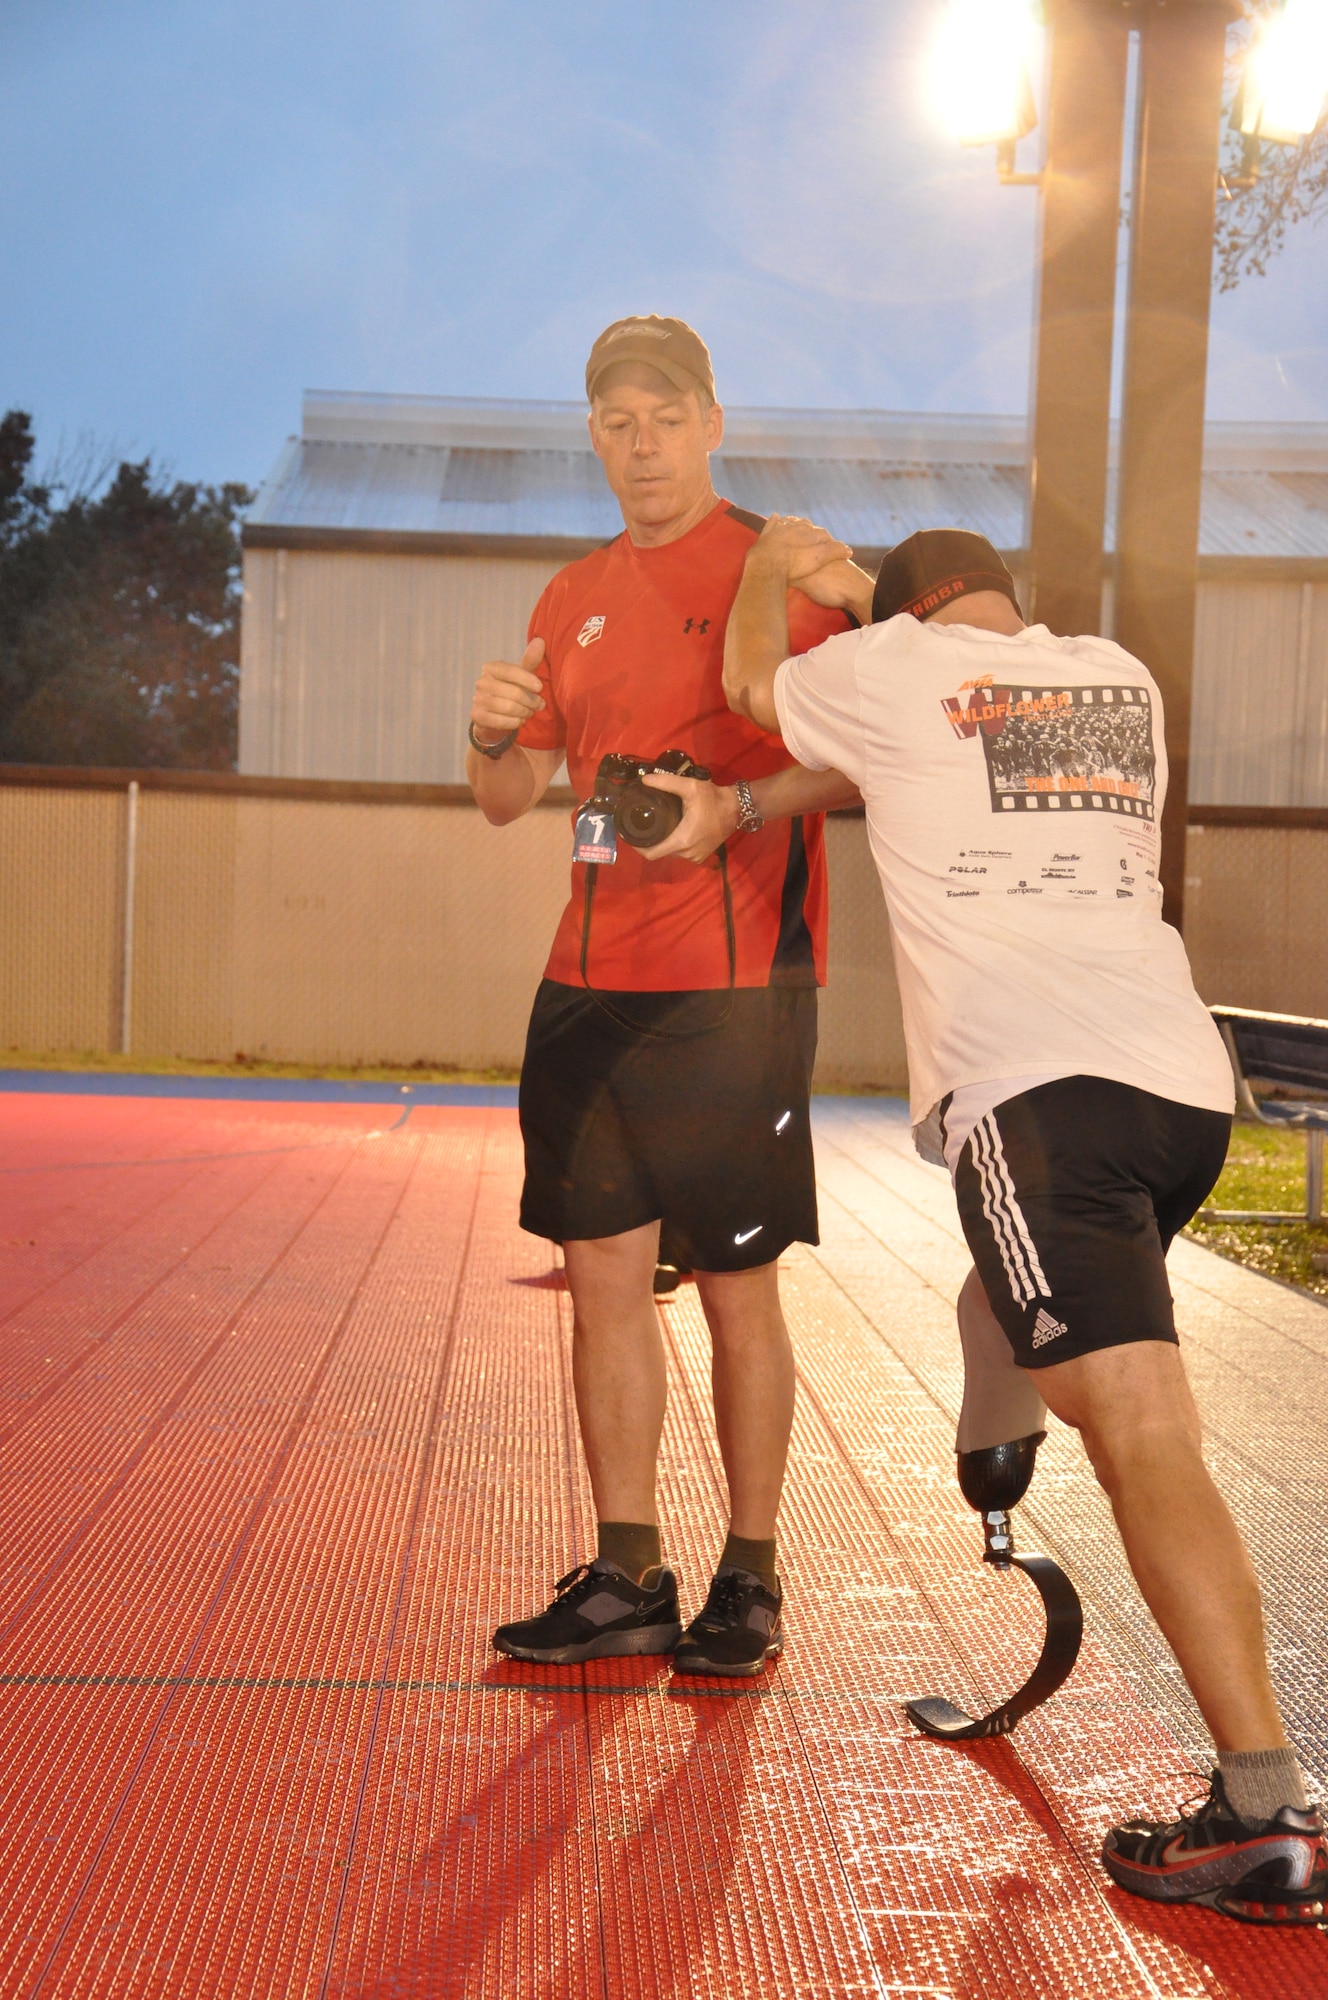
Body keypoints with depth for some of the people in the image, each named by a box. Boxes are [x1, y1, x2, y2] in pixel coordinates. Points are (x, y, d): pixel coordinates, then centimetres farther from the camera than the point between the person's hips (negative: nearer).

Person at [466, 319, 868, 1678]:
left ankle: (749, 1581, 15)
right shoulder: (574, 598, 16)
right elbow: (506, 800, 16)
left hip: (734, 988, -6)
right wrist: (490, 730, -5)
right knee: (601, 1276, 7)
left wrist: (732, 808, -25)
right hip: (589, 986, 6)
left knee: (735, 1290, 1)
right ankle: (626, 1581, 17)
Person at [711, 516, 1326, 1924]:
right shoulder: (1121, 677, 23)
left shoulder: (892, 669, 9)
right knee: (1011, 1315, 32)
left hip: (1037, 1086, -7)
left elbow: (751, 677, 30)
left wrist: (772, 565, 48)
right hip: (1185, 1081, 7)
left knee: (1138, 1423, -15)